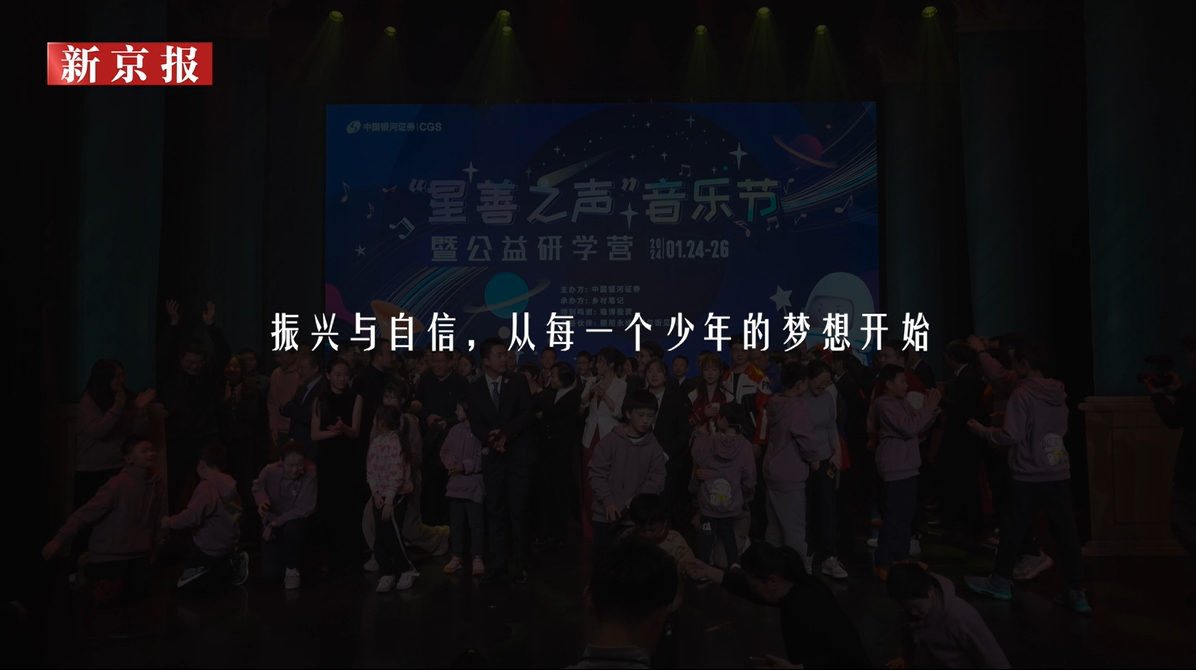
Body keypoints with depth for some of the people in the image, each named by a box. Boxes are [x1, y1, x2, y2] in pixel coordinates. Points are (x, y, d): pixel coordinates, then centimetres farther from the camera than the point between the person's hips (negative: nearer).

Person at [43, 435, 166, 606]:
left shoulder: (158, 482, -5)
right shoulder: (118, 484, -21)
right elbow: (87, 512, -20)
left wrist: (155, 549, 11)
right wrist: (60, 540, -25)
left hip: (137, 554, 5)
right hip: (108, 554, -5)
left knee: (137, 592, 1)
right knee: (105, 597, -6)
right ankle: (87, 575, 26)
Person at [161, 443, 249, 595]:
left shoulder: (208, 486, -23)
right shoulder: (228, 484, 2)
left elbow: (190, 518, -27)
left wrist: (167, 522, -9)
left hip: (210, 549, -8)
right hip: (227, 543, 8)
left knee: (184, 588, 1)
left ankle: (232, 567, -7)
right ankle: (233, 560, 9)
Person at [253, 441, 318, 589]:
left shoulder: (310, 472, -27)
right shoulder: (270, 471, -22)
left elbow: (304, 508, -24)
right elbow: (258, 485, 3)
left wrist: (278, 522, -27)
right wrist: (262, 500, -18)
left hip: (295, 520, -1)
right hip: (272, 523, 2)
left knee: (292, 528, -40)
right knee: (270, 576, -9)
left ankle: (292, 569, -11)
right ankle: (285, 556, 29)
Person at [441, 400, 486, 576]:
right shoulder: (455, 430, 7)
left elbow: (483, 458, -16)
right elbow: (444, 451, 12)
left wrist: (464, 466, -19)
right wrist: (450, 463, -7)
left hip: (474, 484, -6)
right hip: (456, 483, 6)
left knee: (476, 523, 0)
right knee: (456, 523, 13)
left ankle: (477, 558, 11)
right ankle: (457, 556, 24)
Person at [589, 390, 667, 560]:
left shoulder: (654, 447, 1)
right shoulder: (610, 440, -5)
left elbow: (656, 480, -2)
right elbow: (597, 473, -7)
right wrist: (608, 500, -17)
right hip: (605, 514, -1)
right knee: (602, 558, 8)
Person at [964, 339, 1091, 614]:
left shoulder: (1023, 393, -14)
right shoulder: (1058, 393, 6)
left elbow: (1011, 436, -16)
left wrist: (982, 430, -1)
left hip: (1029, 477, -6)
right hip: (1060, 474, 6)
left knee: (1012, 530, 9)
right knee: (1066, 532, 7)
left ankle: (1000, 582, 23)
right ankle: (1077, 593, 9)